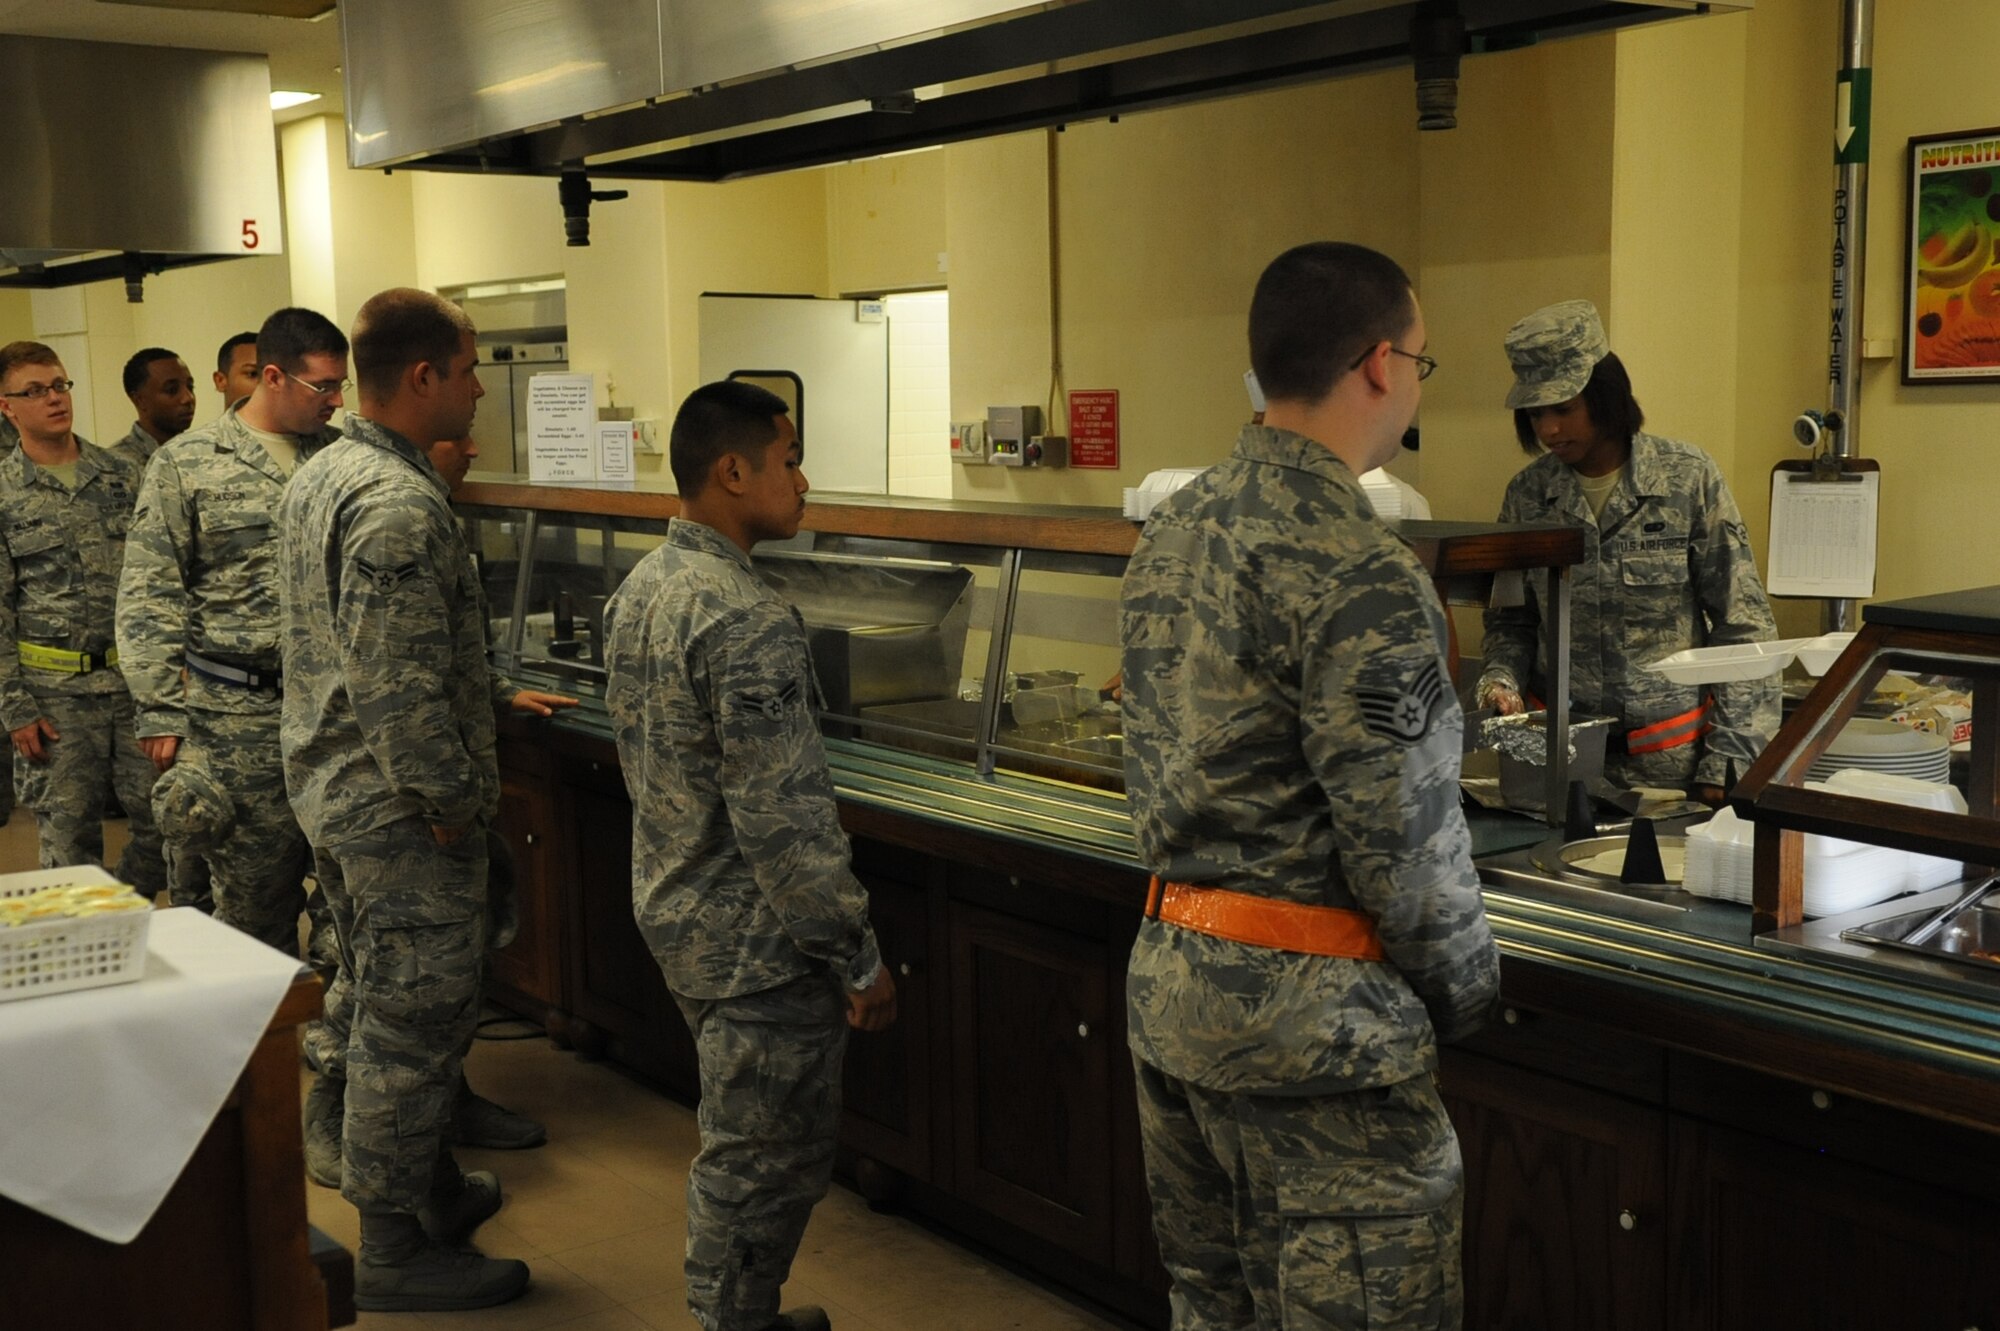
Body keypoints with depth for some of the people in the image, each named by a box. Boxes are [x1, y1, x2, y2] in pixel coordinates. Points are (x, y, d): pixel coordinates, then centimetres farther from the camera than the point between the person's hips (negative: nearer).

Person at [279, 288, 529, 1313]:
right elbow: (402, 688, -27)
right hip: (398, 808, -11)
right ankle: (397, 1249, 12)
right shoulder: (402, 507, -23)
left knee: (372, 1001, 20)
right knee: (413, 1022, 1)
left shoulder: (316, 478, 10)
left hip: (329, 787, 11)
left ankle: (425, 1182, 37)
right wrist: (452, 800, -18)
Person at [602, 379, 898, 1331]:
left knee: (733, 1151, 24)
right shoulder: (747, 622, -25)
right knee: (767, 1164, 5)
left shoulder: (638, 592, 5)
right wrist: (860, 960, -18)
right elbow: (786, 822, -26)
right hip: (755, 938, -10)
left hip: (672, 913, 10)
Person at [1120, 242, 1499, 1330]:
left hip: (1164, 969, 9)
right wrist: (1467, 989, -1)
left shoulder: (1170, 532, 7)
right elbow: (1405, 840, -18)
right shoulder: (1359, 577, -20)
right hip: (1307, 1010, -9)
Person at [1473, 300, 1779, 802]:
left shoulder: (1688, 478, -7)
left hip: (1675, 761, -2)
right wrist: (1501, 679, -10)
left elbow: (1743, 626, -6)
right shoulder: (1527, 493, 0)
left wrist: (1728, 762, -11)